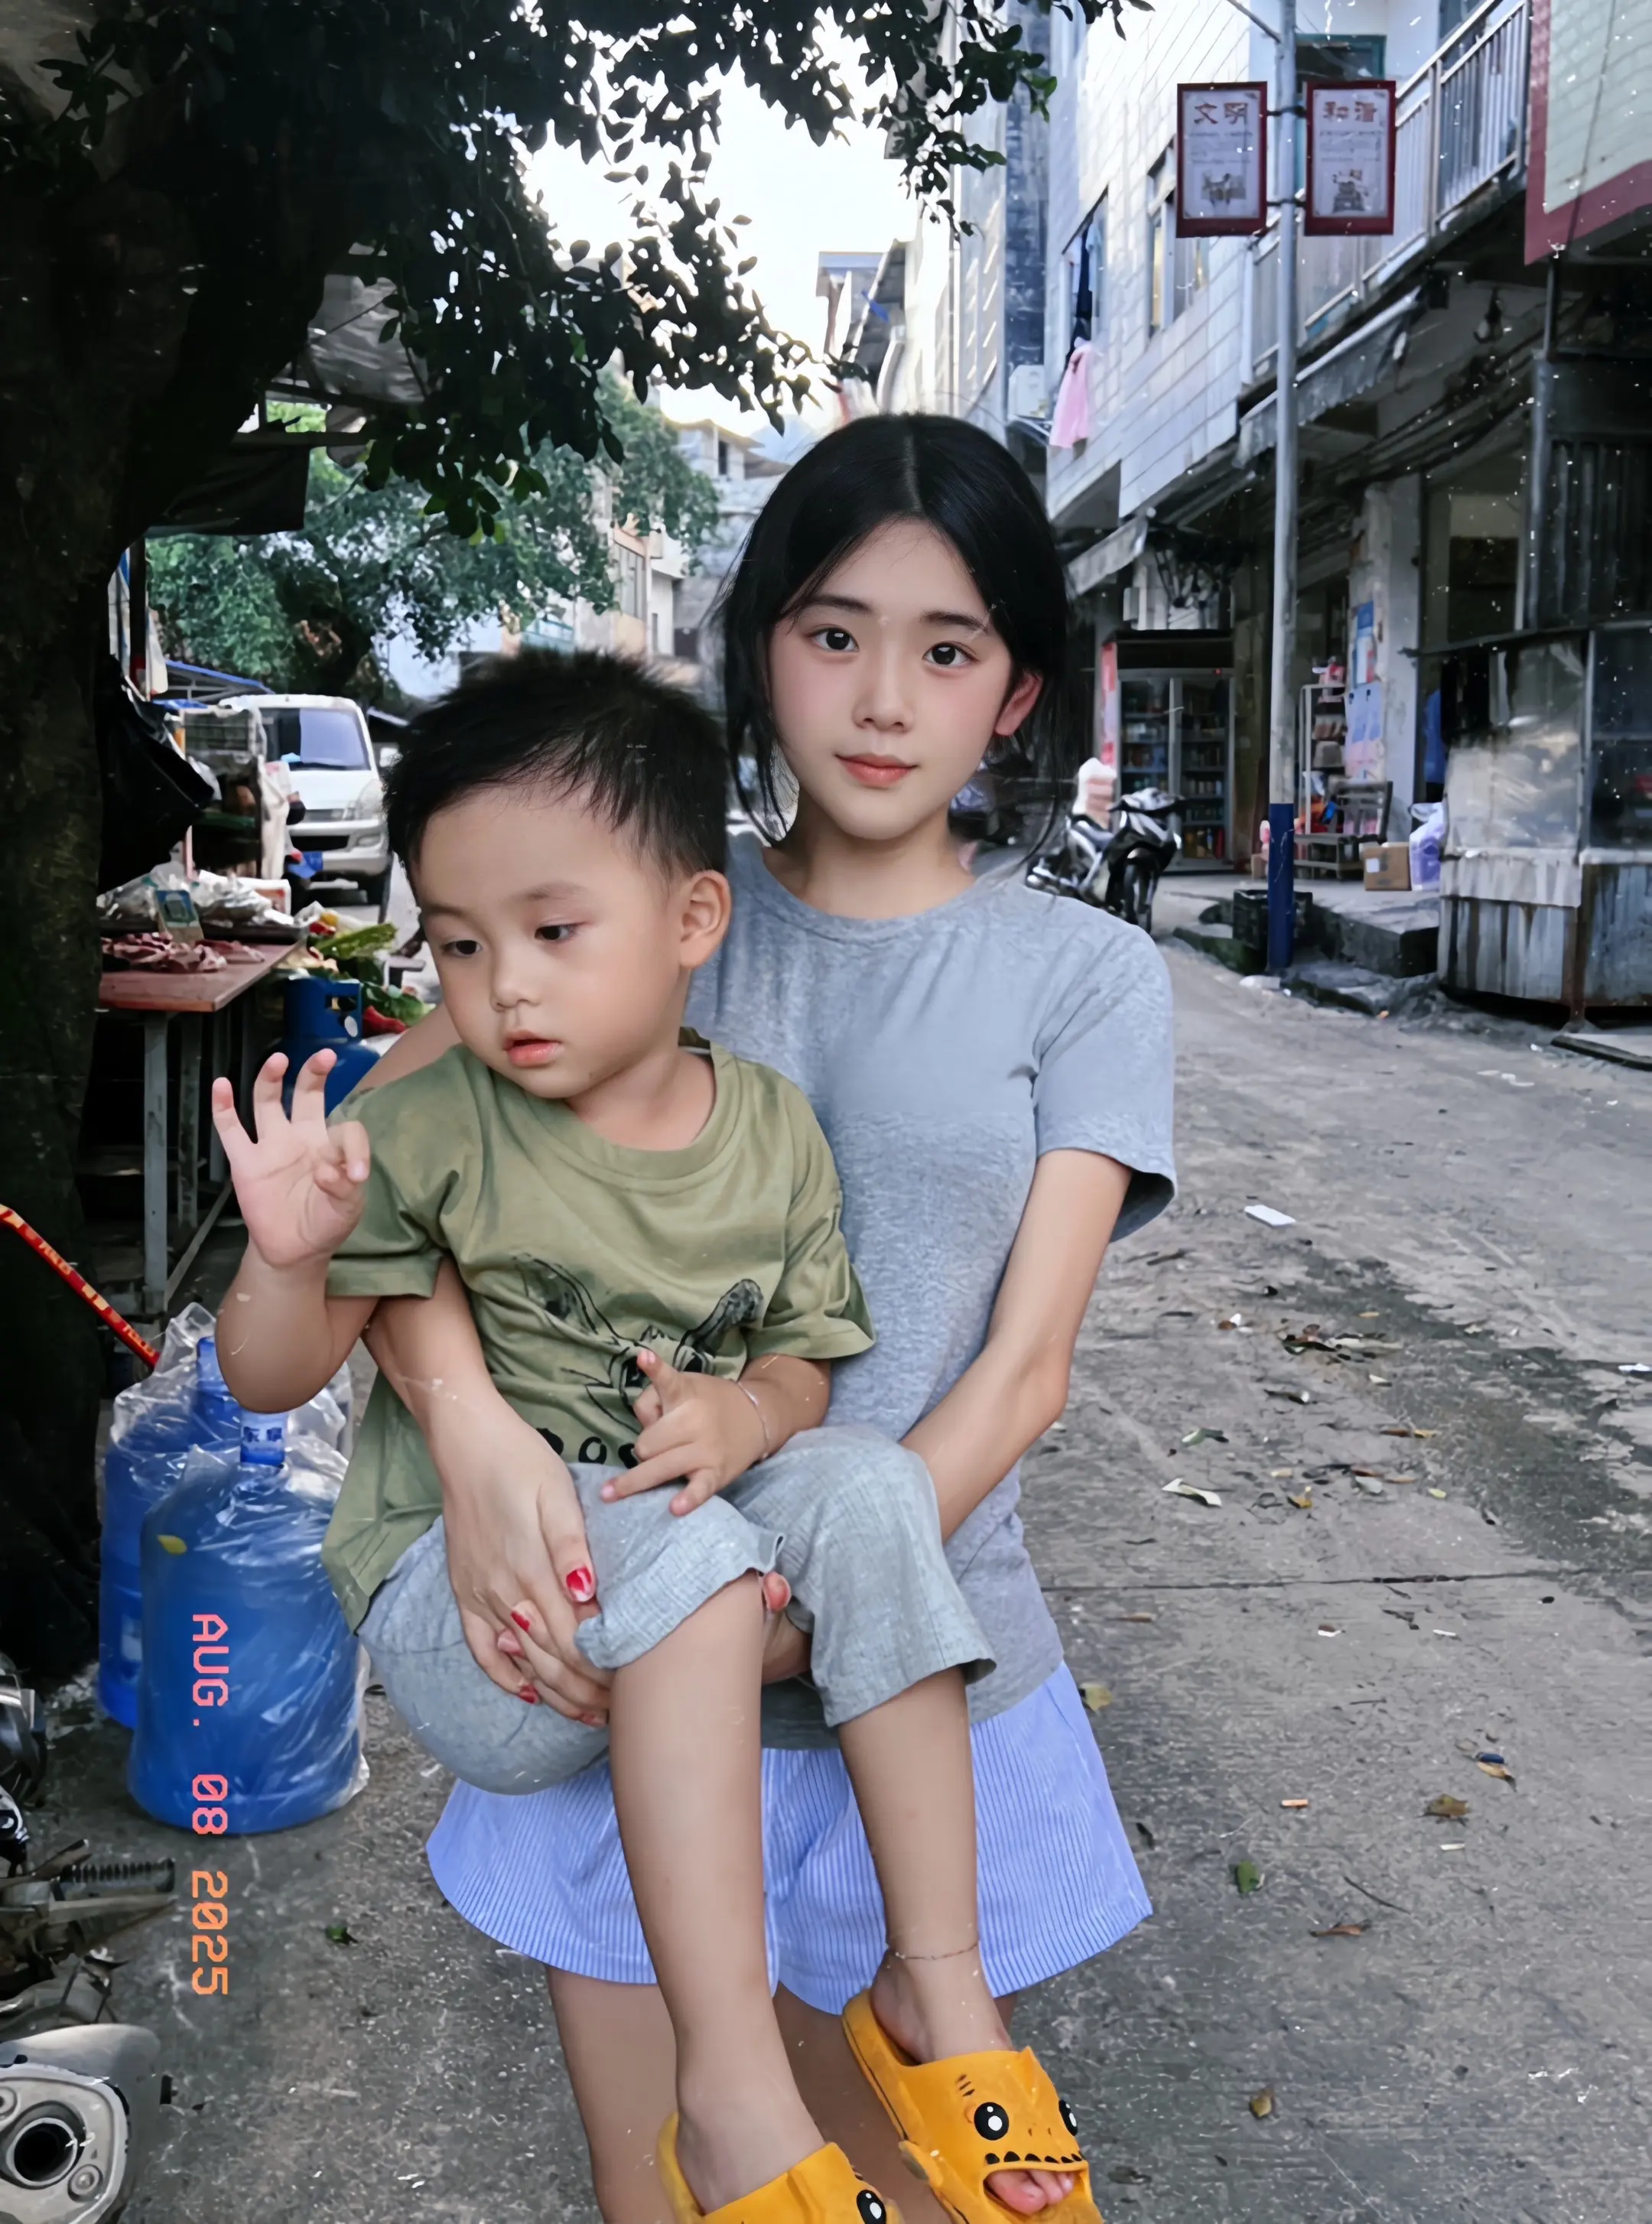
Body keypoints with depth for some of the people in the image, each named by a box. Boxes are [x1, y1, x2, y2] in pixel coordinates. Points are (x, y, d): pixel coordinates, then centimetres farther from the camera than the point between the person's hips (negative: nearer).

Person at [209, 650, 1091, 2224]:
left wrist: (749, 1412, -18)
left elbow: (807, 1360, 6)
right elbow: (271, 1380, -6)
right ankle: (729, 2081, -29)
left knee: (868, 1485, -24)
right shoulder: (434, 1129, -9)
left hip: (692, 1585, 4)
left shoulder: (772, 1129, 0)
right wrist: (288, 1255, -29)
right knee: (674, 1548, -33)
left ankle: (939, 1973, -14)